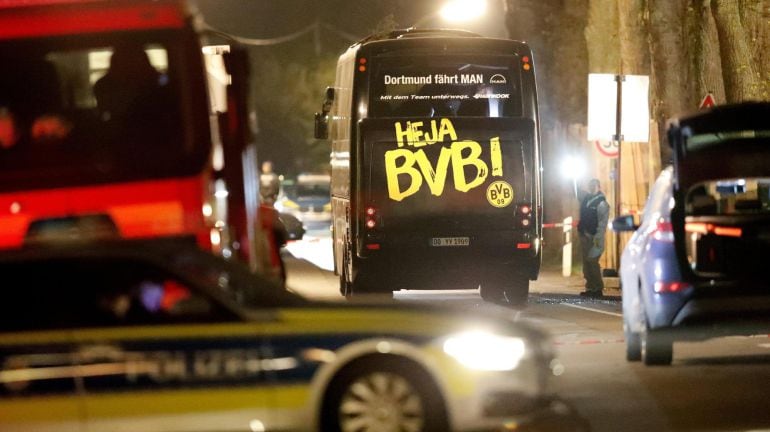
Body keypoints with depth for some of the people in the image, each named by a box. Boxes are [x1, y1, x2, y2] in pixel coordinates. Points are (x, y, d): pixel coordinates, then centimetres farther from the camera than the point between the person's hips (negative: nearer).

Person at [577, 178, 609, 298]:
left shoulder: (601, 203, -10)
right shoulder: (586, 198, 12)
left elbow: (603, 222, -16)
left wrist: (598, 238, -23)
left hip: (594, 237, -8)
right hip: (584, 235, 8)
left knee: (592, 261, -13)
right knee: (586, 262, 8)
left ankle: (598, 288, -10)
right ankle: (590, 288, 13)